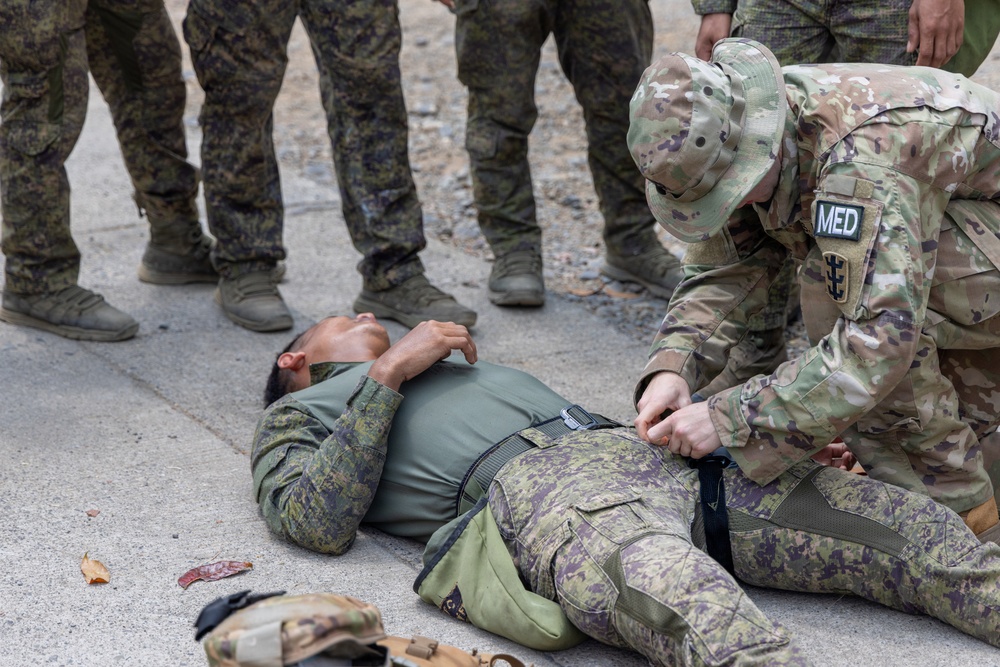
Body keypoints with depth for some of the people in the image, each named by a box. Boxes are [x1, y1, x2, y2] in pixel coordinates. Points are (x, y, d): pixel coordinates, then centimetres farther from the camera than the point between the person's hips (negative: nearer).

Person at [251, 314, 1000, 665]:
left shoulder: (462, 369, 44)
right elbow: (321, 522, 4)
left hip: (642, 449, 7)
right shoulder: (296, 418, 28)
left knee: (907, 529, -14)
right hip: (529, 486, -6)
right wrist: (390, 372, 5)